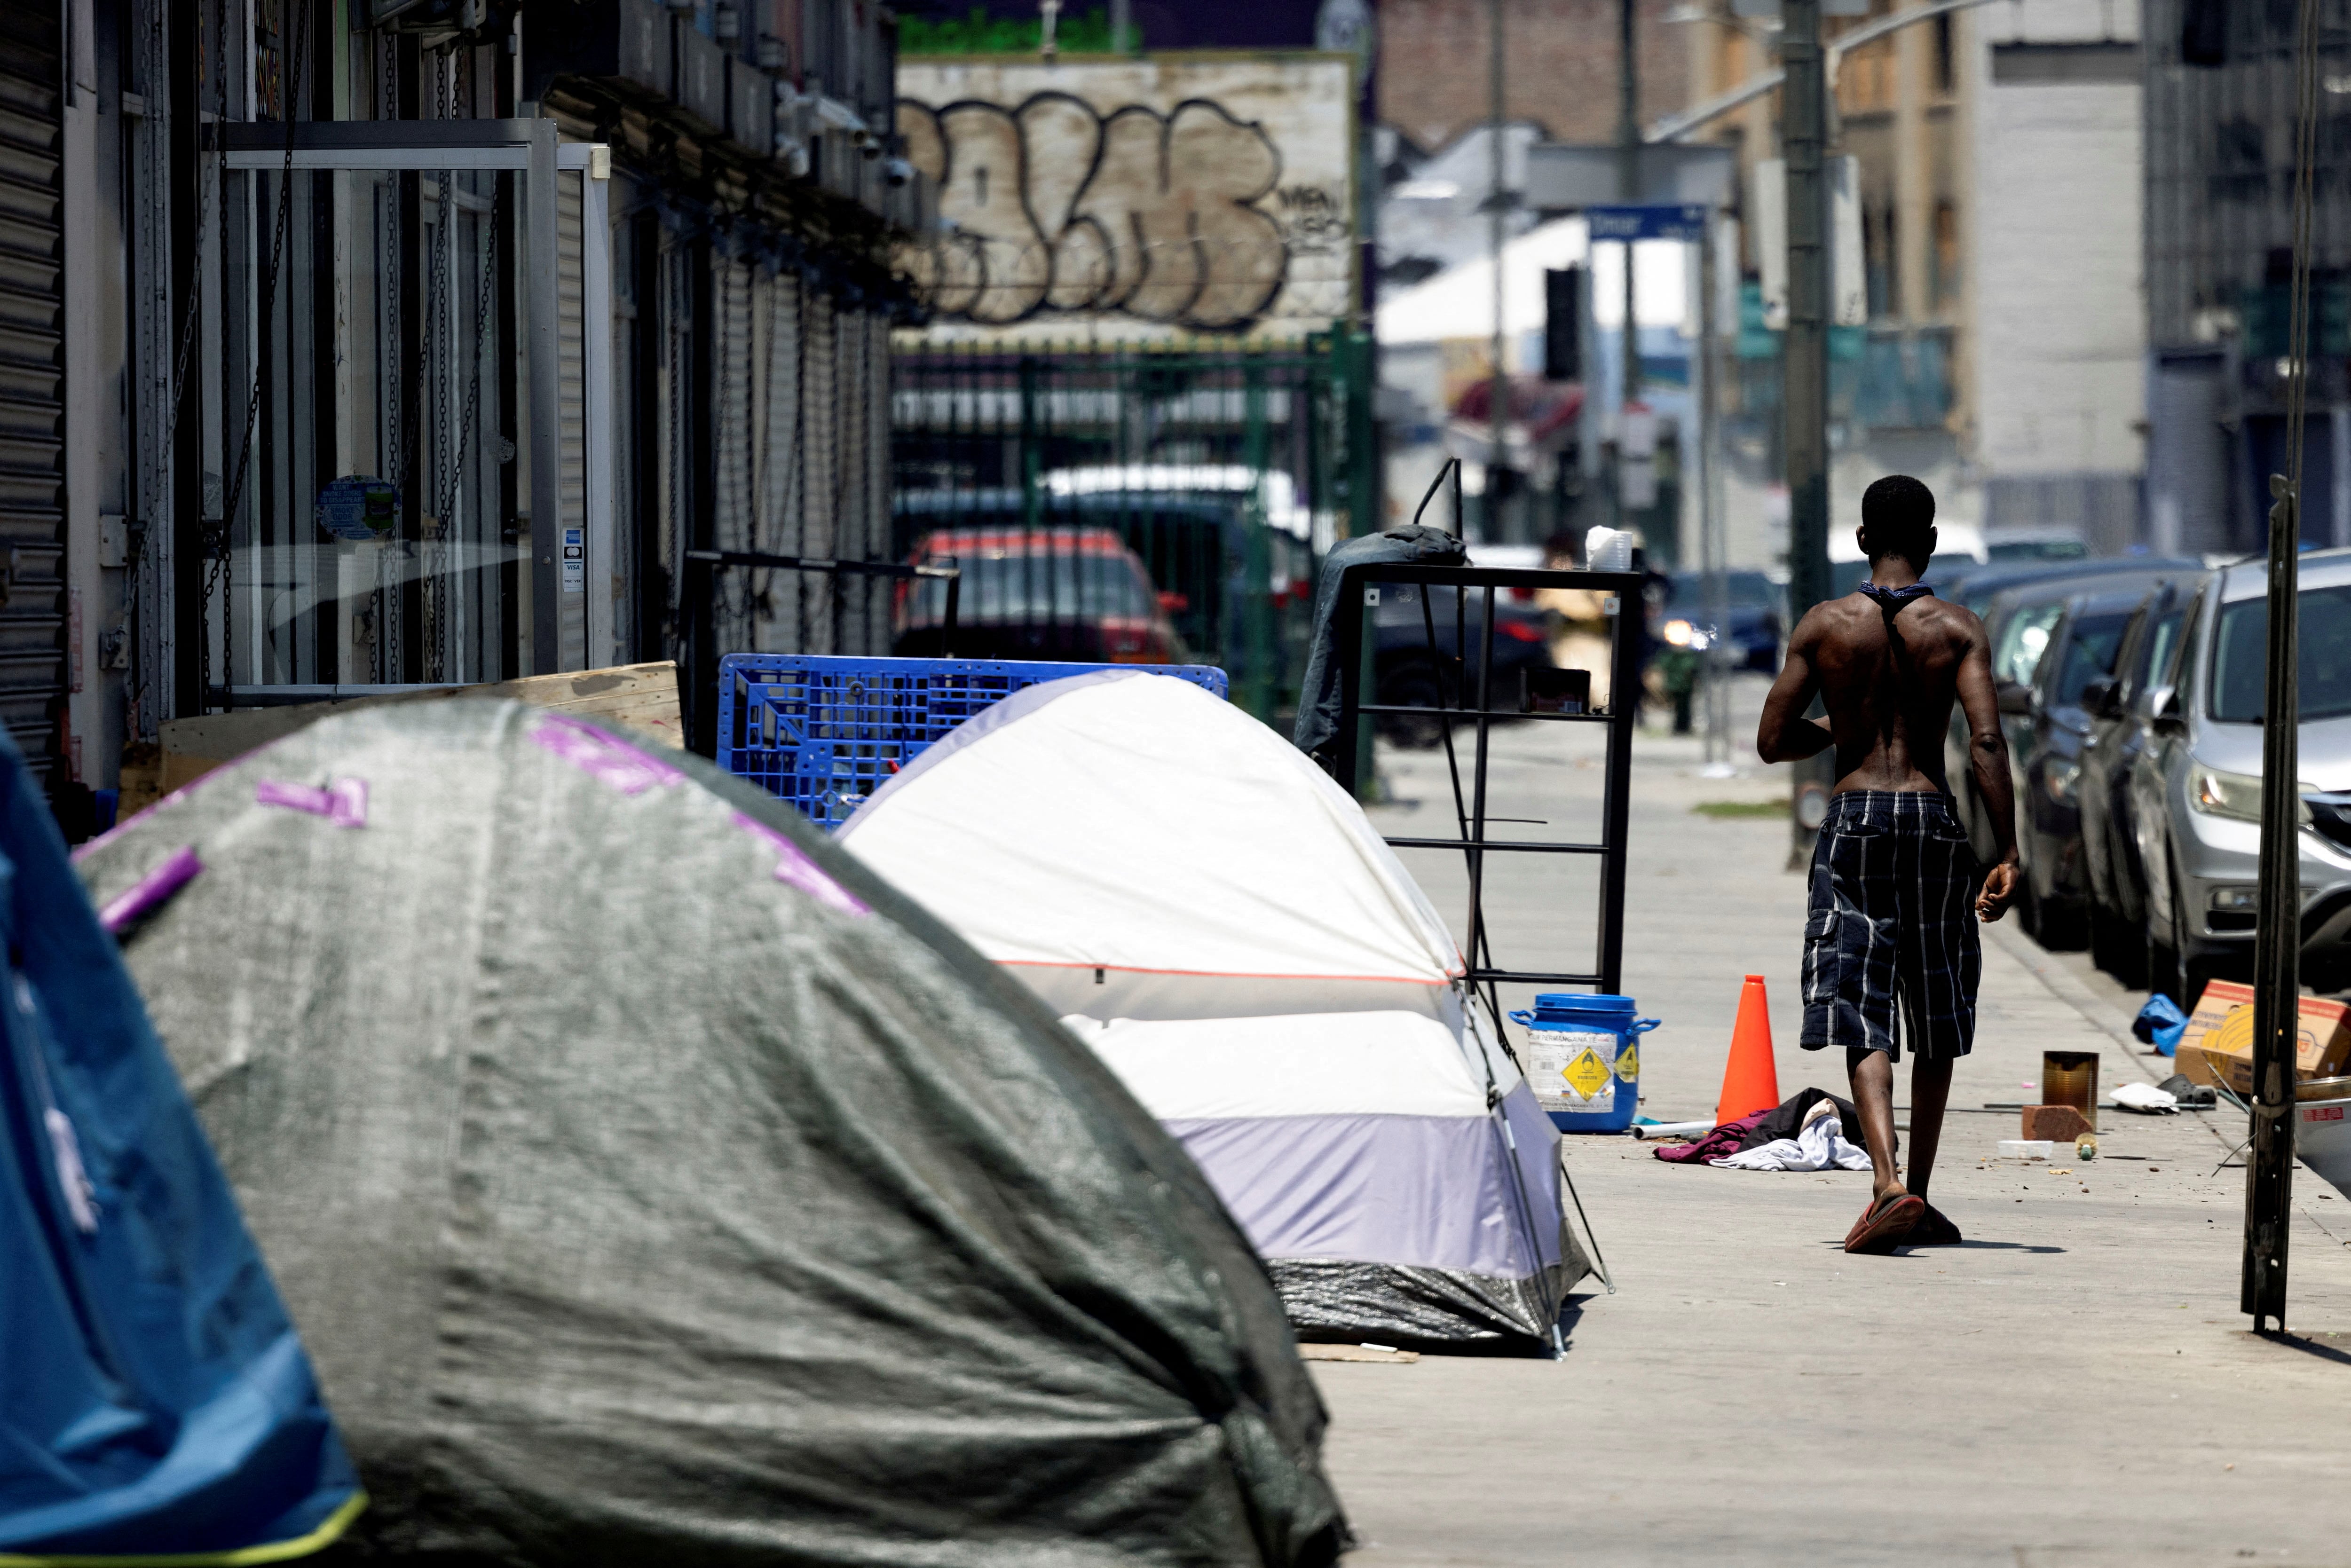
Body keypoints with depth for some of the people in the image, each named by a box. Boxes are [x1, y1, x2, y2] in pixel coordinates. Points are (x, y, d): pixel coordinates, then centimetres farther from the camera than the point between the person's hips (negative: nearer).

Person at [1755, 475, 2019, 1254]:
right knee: (1936, 1018, 14)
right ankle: (1918, 1200, 20)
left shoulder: (1824, 625, 2)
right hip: (1932, 817, 0)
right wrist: (2007, 855, -12)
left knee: (1862, 1017, -5)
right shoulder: (1957, 629, 0)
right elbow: (1986, 742, -11)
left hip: (1853, 817, 0)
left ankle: (1889, 1184, -26)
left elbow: (1773, 742, 3)